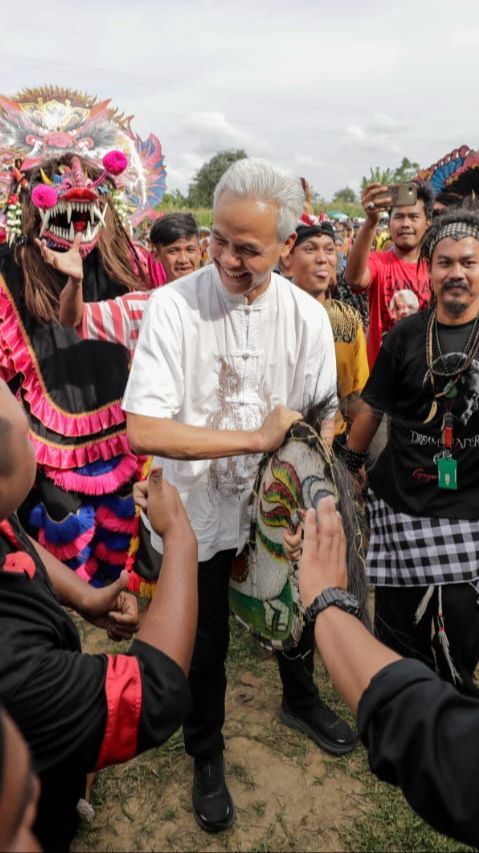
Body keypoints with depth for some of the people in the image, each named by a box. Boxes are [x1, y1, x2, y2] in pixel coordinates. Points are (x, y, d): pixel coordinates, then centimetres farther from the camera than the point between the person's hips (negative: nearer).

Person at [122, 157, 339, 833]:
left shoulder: (307, 316, -10)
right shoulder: (174, 306, -20)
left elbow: (321, 422, -1)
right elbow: (142, 430, -28)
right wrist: (256, 436, -28)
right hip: (201, 515, -2)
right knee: (205, 645, 14)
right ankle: (207, 756, 44)